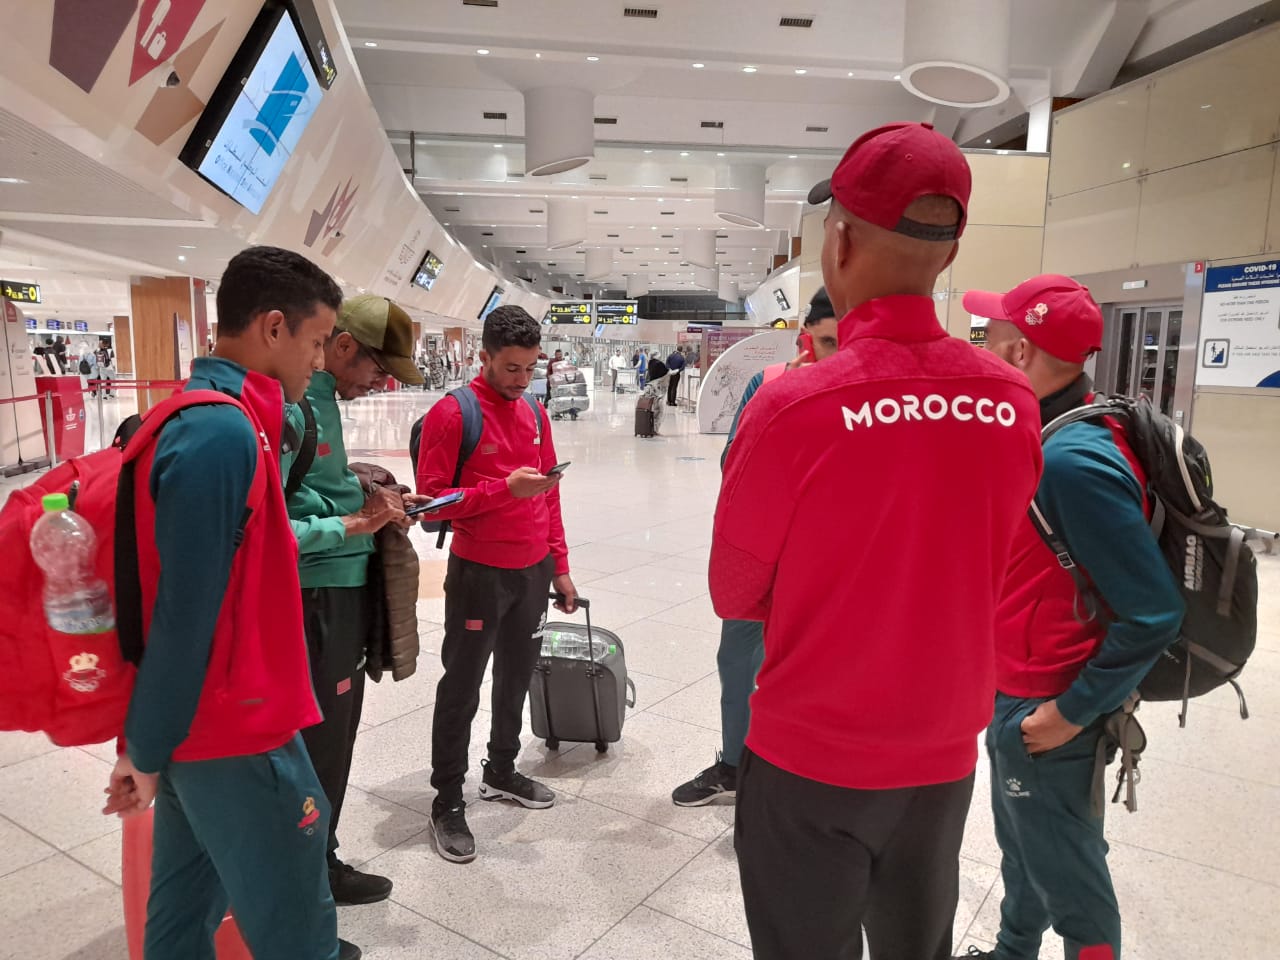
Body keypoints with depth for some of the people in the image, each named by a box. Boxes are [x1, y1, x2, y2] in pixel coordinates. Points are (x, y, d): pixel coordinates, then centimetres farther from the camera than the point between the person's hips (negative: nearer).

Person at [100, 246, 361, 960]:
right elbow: (185, 612, -22)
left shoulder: (207, 416, 7)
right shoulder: (223, 433, -24)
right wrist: (147, 751, -13)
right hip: (236, 735, -9)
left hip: (201, 723, 9)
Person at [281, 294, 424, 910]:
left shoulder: (321, 397, 9)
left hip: (343, 591, 10)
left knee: (333, 734, 21)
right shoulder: (287, 406, -21)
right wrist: (352, 525, -21)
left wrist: (361, 496, 4)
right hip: (315, 597, -10)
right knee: (318, 739, 8)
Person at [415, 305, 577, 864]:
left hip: (533, 572, 6)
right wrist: (505, 487, -25)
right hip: (478, 575, -6)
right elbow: (430, 499, -16)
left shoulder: (535, 412, 8)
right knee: (461, 689, 5)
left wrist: (559, 566, 12)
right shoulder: (452, 415, -12)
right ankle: (447, 804, 19)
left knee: (517, 678, 17)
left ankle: (502, 773, 37)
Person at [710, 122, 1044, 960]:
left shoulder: (795, 407, -22)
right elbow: (963, 571, 5)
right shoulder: (1014, 405, -8)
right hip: (946, 757, 4)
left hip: (810, 761, -4)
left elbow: (734, 594, -9)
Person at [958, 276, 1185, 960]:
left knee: (1065, 876, 10)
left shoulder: (1073, 460, -27)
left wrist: (1073, 711, -17)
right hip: (1015, 692, 9)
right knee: (1021, 846, 26)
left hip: (1043, 712, -9)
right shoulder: (1043, 436, 3)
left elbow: (1153, 615, -25)